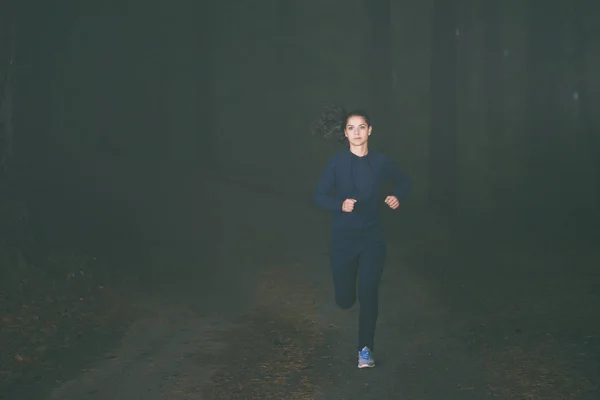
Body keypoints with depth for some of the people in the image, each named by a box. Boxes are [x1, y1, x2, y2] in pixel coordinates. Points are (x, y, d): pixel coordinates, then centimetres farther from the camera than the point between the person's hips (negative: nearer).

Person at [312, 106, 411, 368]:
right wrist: (341, 205, -24)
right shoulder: (337, 162, -7)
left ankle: (365, 350, 9)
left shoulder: (380, 162, -2)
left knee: (368, 294, -6)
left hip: (372, 237, 0)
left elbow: (404, 182, 15)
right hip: (343, 238, 0)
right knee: (344, 300, 6)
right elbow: (319, 197, -6)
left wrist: (397, 197, -6)